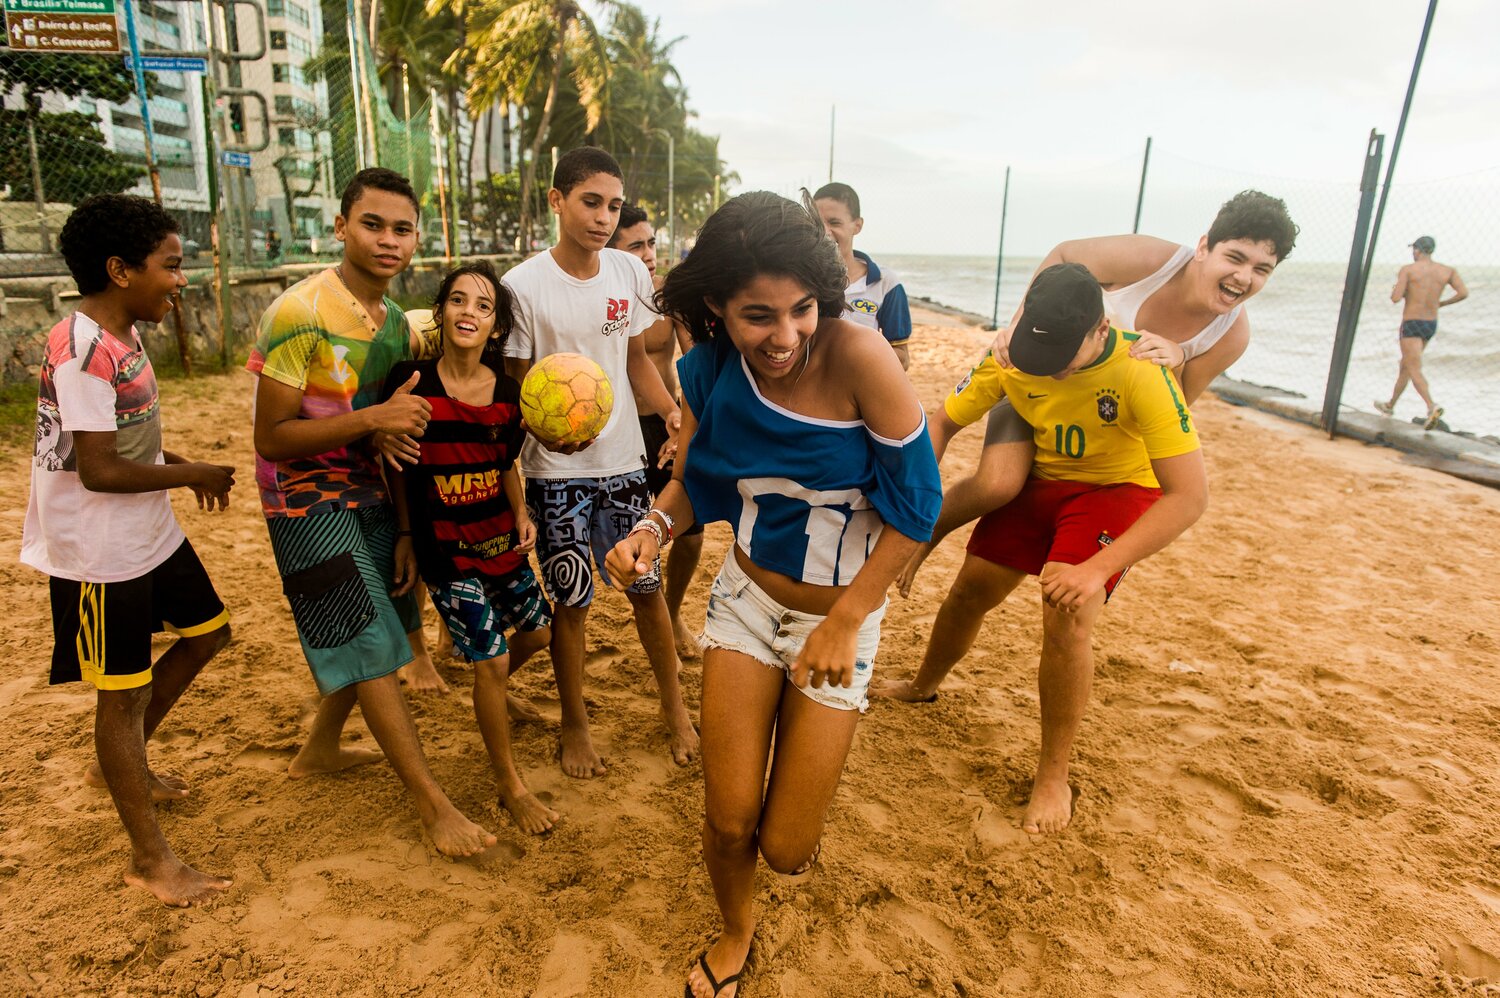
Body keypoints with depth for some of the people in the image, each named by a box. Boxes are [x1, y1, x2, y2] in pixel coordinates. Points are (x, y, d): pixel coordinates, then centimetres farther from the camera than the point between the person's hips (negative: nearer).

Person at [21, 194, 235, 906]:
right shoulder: (82, 349, -22)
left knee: (207, 631, 19)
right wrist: (193, 474, -13)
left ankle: (117, 764, 38)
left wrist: (183, 468, 4)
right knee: (125, 692, 1)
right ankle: (149, 858, 17)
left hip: (150, 534, 9)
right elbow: (99, 469, -25)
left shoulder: (123, 338, 6)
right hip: (98, 551, -9)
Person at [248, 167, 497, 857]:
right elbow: (271, 438, -20)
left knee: (383, 627, 17)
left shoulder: (395, 321, 4)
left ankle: (319, 750, 39)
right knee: (369, 645, -7)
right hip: (307, 498, -8)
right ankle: (433, 804, 2)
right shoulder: (300, 313, -19)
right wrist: (371, 420, -29)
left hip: (367, 491, 8)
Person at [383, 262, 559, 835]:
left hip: (499, 538, 5)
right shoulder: (411, 381, -13)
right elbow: (397, 466, -2)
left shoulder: (506, 391, -2)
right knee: (491, 660, -3)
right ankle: (510, 786, 18)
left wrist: (521, 514, -4)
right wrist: (405, 536, -3)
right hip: (443, 546, -5)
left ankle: (490, 697, 53)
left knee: (537, 630, 18)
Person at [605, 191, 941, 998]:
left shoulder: (856, 355, -26)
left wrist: (844, 622, -15)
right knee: (727, 822, 5)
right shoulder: (711, 369, -11)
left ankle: (803, 788, 44)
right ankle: (736, 932, 42)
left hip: (840, 613, -2)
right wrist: (653, 528, -18)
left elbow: (915, 501, -19)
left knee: (786, 848, 4)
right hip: (747, 597, 3)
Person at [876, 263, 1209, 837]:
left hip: (1117, 488, -4)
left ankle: (1054, 776, 3)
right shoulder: (1011, 354, -20)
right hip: (1040, 481, 4)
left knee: (1067, 616, -20)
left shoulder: (1141, 374, -33)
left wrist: (1097, 570, -39)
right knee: (970, 589, 6)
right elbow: (943, 424, -8)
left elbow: (1190, 496, -34)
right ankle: (923, 687, 39)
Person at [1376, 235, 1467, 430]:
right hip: (1431, 325, 6)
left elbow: (1395, 298, -18)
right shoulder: (1446, 270, 4)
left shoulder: (1407, 269, -10)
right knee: (1406, 364, 22)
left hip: (1411, 324, -6)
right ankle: (1390, 405, 35)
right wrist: (1440, 303, 11)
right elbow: (1463, 293, -6)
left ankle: (1432, 407, -31)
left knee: (1414, 370, -11)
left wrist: (1397, 291, 6)